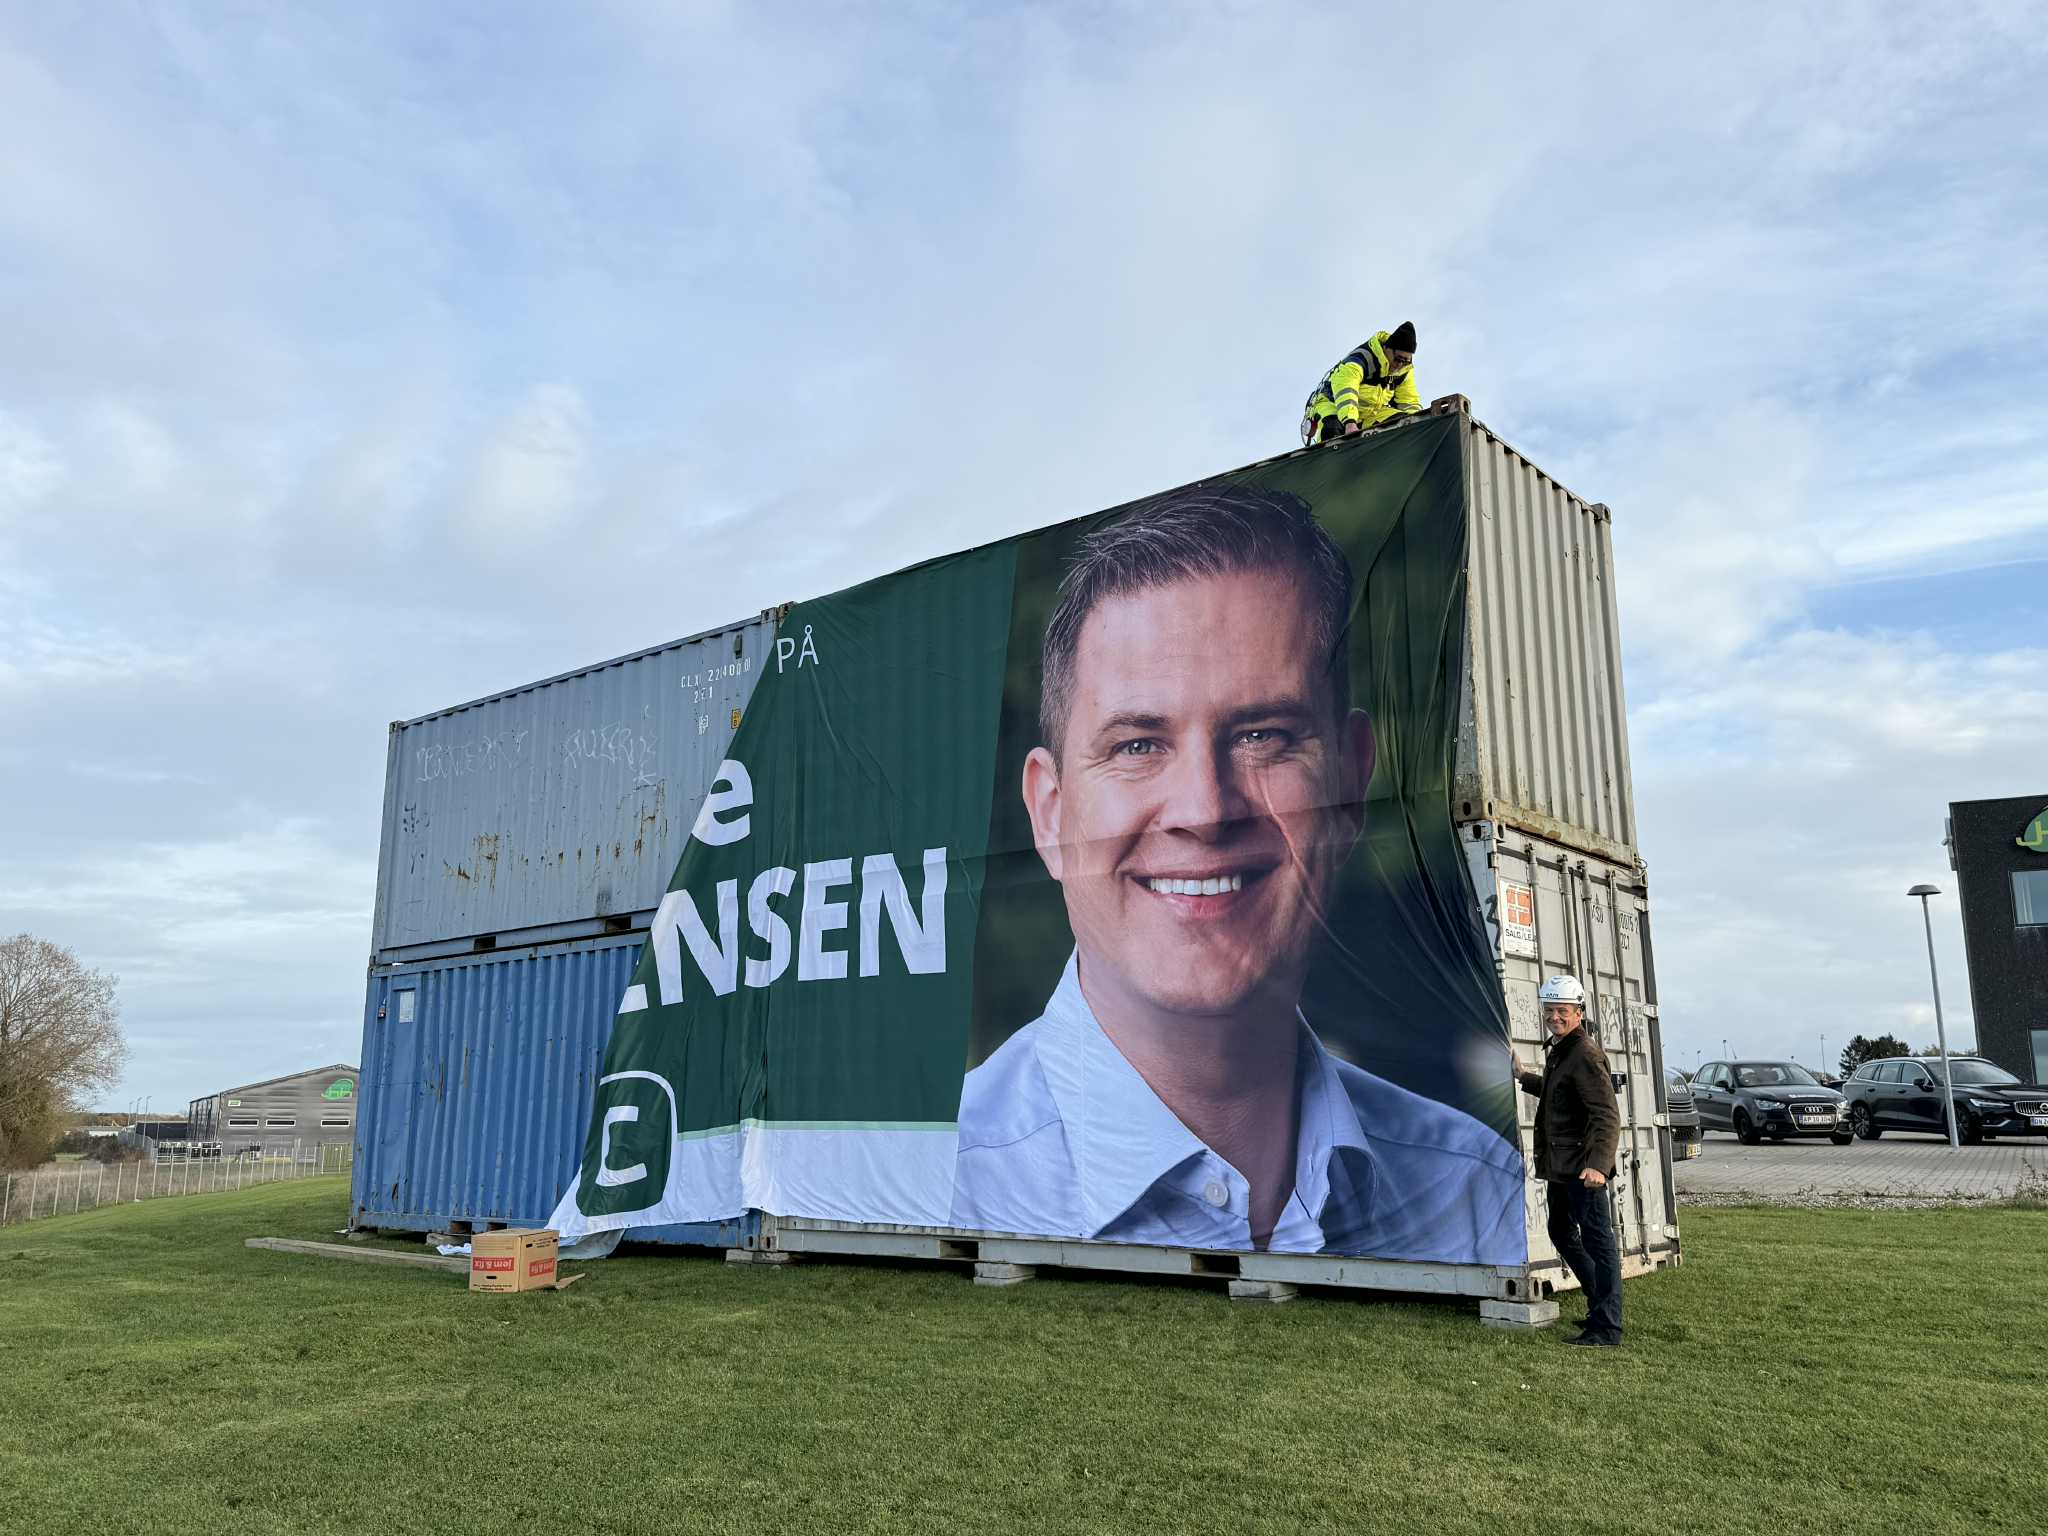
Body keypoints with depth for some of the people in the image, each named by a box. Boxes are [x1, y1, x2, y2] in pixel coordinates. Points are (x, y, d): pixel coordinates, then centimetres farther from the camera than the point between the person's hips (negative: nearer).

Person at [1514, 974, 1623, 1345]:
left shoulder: (1585, 1054, -17)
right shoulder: (1557, 1050, 15)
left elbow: (1607, 1115, -25)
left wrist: (1598, 1164, -35)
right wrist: (1523, 1076, 33)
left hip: (1583, 1168, -11)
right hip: (1560, 1166, 11)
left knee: (1598, 1241, -5)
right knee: (1561, 1232, 21)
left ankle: (1607, 1327, 0)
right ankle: (1601, 1303, 33)